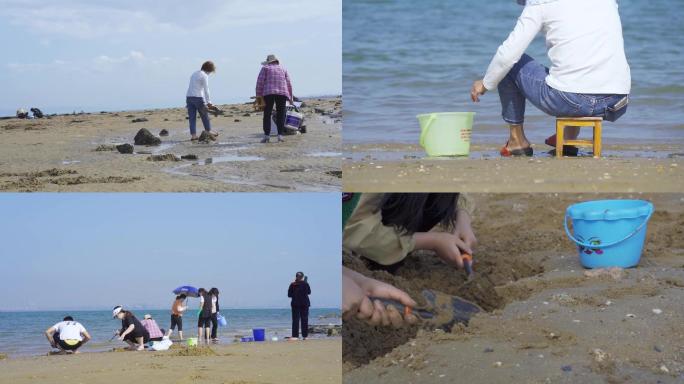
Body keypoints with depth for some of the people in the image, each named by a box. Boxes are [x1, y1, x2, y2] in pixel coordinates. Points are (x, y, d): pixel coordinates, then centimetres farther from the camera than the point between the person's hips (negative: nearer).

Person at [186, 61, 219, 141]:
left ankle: (193, 135, 0)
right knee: (204, 115, 9)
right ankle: (208, 131, 20)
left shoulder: (194, 74, 18)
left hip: (189, 97, 7)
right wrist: (208, 102, -8)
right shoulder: (204, 76, -6)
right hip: (198, 97, -7)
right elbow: (206, 90, -11)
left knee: (192, 117, 4)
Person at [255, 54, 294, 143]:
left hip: (268, 93, -2)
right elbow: (288, 84, 16)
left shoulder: (265, 68, 11)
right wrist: (290, 97, 20)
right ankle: (280, 135, -5)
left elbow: (260, 81, 0)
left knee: (267, 114, 1)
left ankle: (267, 135, -7)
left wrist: (258, 95, 0)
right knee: (281, 115, 5)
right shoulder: (283, 69, 20)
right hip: (282, 93, 2)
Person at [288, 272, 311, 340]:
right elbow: (309, 292, 10)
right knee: (304, 319, 6)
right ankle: (305, 335, 5)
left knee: (295, 320, 1)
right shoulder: (305, 284, -6)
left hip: (295, 304, 0)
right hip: (304, 304, 0)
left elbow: (289, 295, 0)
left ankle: (295, 335, -5)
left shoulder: (292, 285, -5)